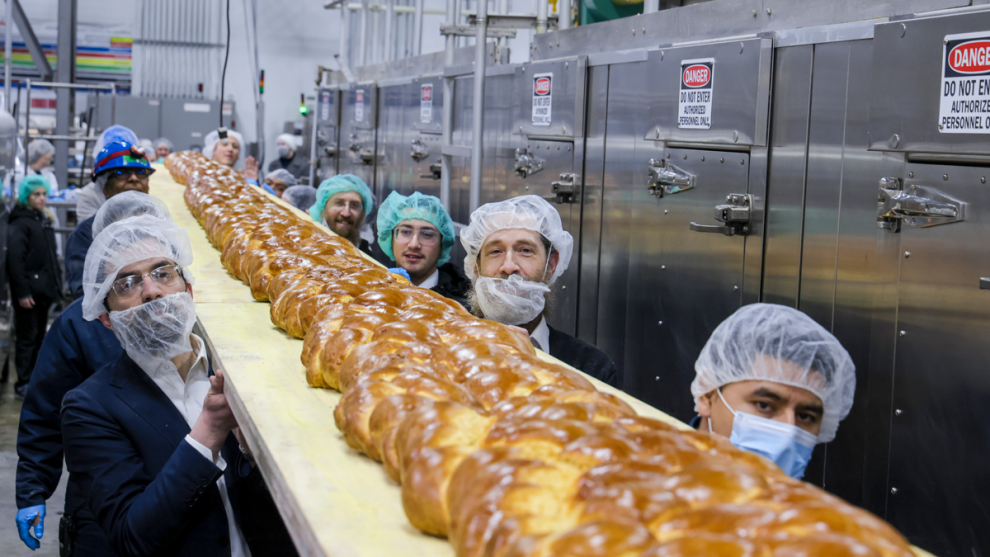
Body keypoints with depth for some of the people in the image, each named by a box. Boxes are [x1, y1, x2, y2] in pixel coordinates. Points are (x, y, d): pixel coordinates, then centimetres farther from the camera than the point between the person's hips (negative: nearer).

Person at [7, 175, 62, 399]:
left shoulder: (44, 220, 15)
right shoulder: (19, 224, -12)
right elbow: (15, 260, -18)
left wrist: (56, 283, 14)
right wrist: (22, 292, -21)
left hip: (44, 290, 8)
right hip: (29, 292, -8)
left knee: (39, 336, 14)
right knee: (27, 337, -3)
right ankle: (23, 383, 3)